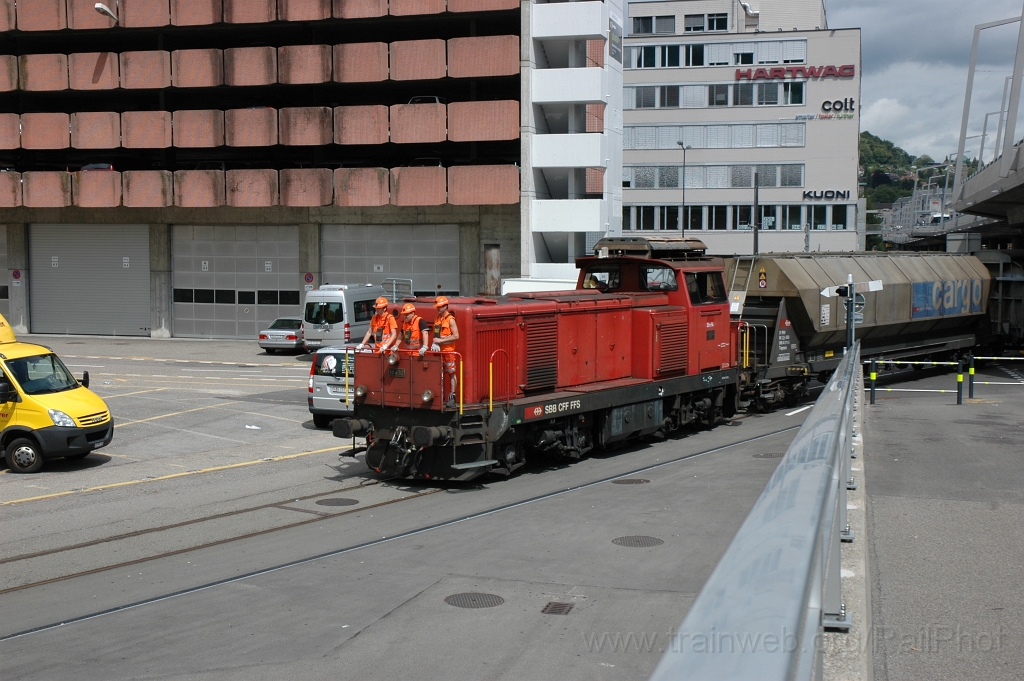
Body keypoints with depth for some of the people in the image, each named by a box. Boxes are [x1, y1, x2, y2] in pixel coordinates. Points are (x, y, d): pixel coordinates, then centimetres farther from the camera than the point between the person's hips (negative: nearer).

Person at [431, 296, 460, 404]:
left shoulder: (450, 319, -9)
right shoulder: (437, 319, 13)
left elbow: (456, 336, -15)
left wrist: (441, 340, -16)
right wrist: (435, 343, 4)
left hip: (448, 350, -7)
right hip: (438, 350, 7)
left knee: (451, 373, -1)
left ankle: (452, 395, 1)